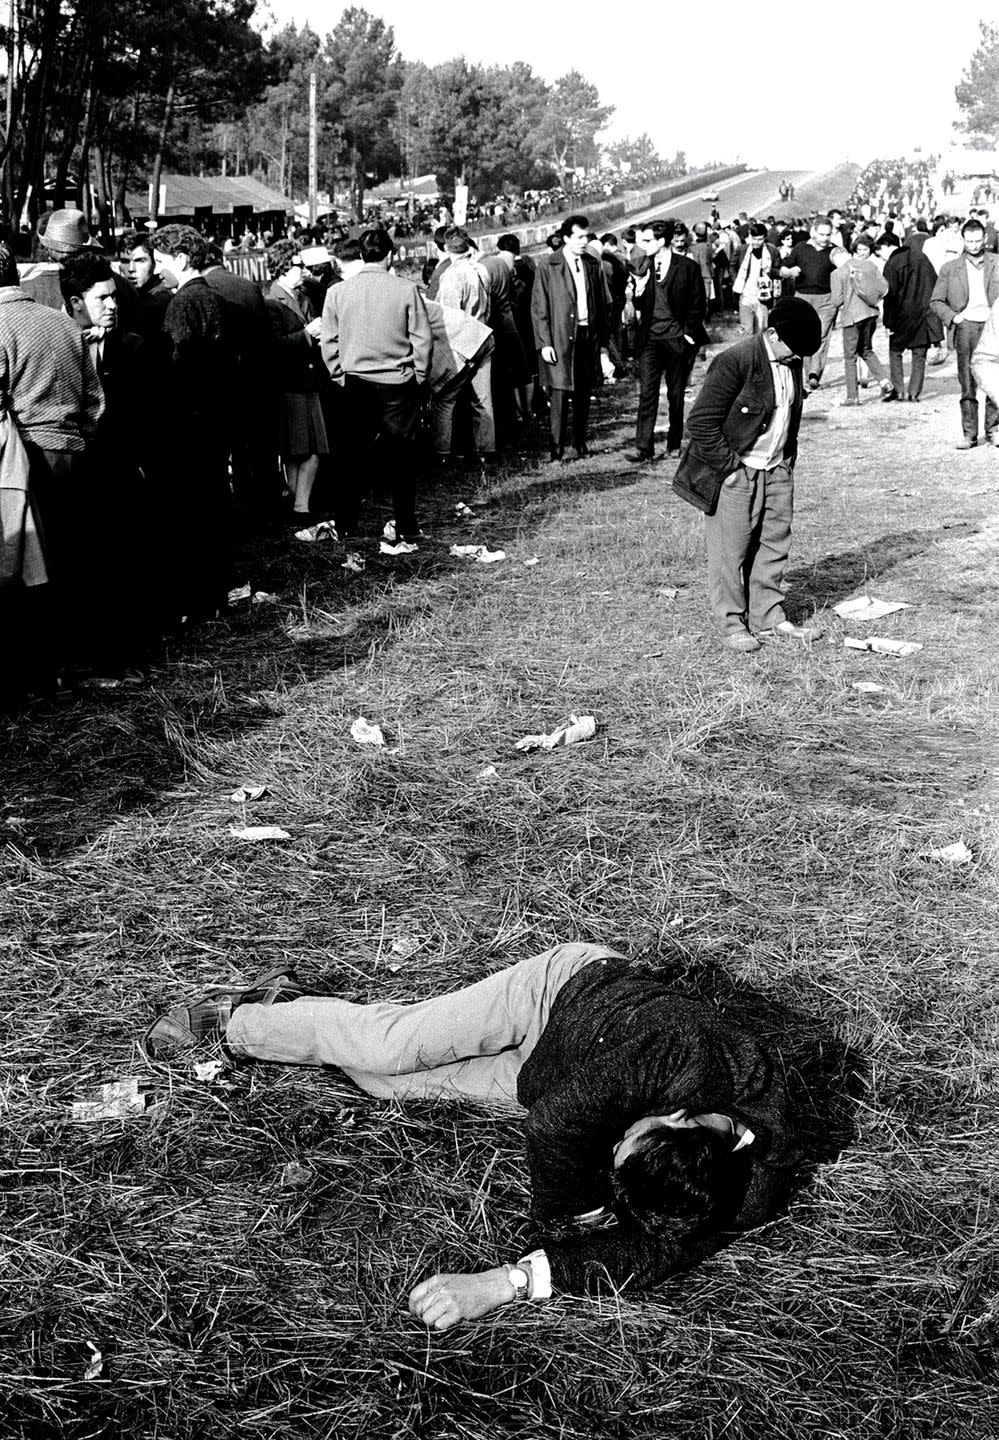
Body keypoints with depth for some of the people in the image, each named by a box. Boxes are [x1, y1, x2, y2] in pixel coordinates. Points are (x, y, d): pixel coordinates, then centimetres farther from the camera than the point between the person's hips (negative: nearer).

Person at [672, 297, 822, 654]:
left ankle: (768, 617, 24)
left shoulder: (791, 362, 4)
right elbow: (701, 421, -20)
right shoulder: (736, 361, -20)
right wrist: (730, 466, -17)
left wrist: (788, 458, 13)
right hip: (735, 473, -7)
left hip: (777, 471, 7)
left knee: (775, 544, 12)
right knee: (730, 551, 2)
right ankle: (731, 624, 13)